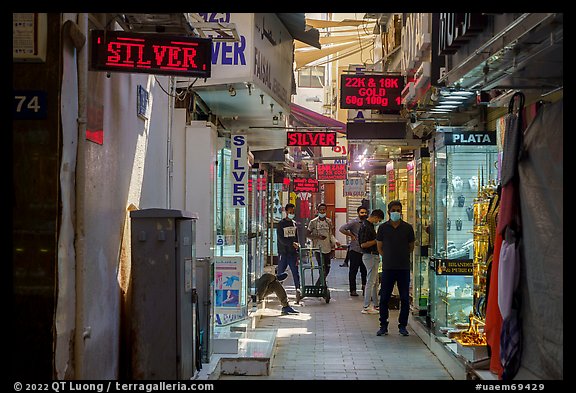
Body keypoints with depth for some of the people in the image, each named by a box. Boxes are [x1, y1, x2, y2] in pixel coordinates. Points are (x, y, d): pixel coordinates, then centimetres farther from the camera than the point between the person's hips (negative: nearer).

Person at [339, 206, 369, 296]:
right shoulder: (354, 222, -6)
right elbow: (342, 229, -15)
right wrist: (351, 235, -10)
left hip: (365, 250, 5)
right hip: (355, 250, -5)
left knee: (364, 271, 6)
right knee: (353, 271, 1)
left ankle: (365, 289, 15)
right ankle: (353, 290, 6)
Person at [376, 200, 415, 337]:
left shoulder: (407, 227, 3)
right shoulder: (383, 228, 3)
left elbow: (411, 247, 12)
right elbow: (379, 247, 11)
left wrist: (403, 257, 8)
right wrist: (388, 258, 5)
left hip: (404, 268, 0)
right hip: (388, 268, 0)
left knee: (405, 298, 4)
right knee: (384, 297, 2)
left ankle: (403, 326, 14)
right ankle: (383, 326, 11)